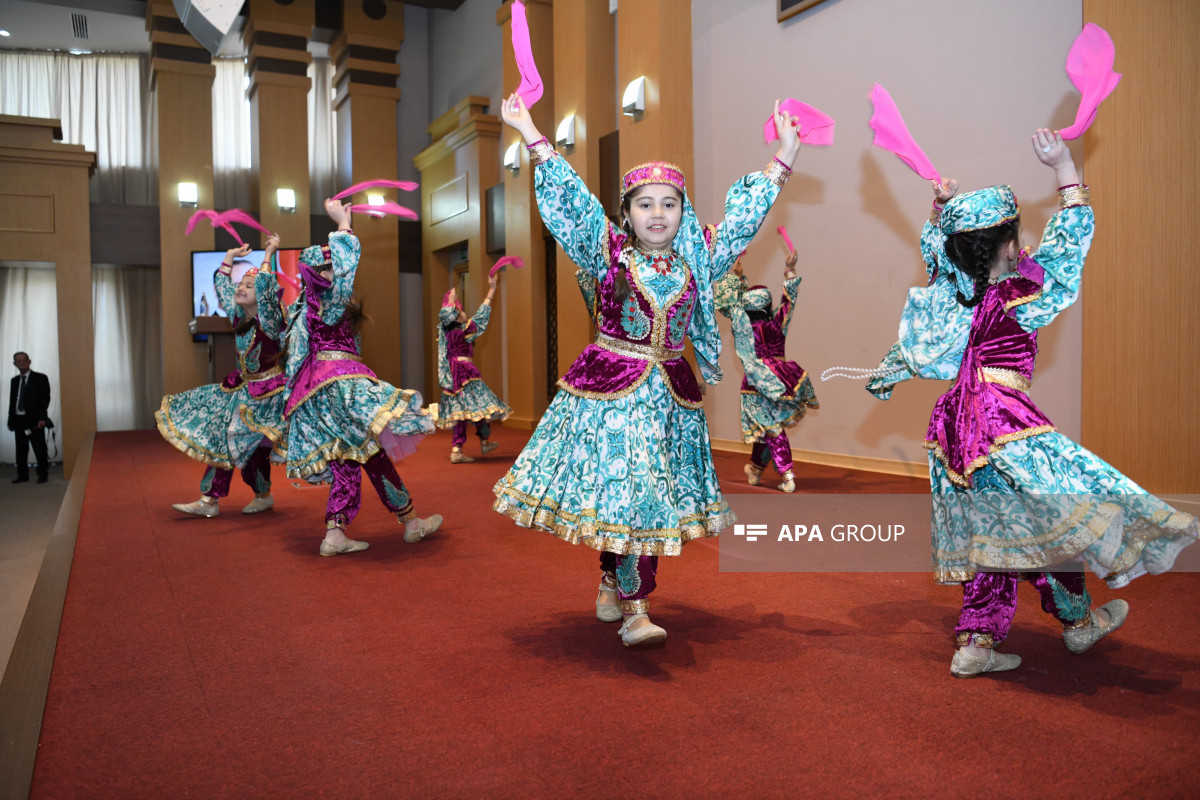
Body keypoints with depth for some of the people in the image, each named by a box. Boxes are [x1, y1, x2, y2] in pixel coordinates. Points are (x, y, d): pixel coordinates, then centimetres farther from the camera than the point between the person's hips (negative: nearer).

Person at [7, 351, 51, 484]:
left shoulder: (40, 378, 0)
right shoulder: (14, 381, 14)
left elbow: (45, 399, -6)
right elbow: (12, 401, 14)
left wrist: (42, 418, -15)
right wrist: (11, 420, 7)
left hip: (34, 420, -4)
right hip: (18, 420, 5)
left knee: (40, 448, 0)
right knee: (21, 449, 7)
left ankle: (43, 474, 8)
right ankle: (22, 475, 15)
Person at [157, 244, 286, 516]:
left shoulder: (268, 319, -17)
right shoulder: (238, 316, 4)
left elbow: (264, 286, -33)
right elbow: (221, 285, 17)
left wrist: (269, 254, -25)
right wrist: (230, 256, 16)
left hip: (267, 392, -8)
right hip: (240, 387, 8)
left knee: (250, 445, -4)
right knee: (221, 437, 3)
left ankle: (264, 495, 19)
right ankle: (209, 500, 8)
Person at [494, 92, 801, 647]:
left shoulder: (698, 258, 6)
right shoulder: (607, 251, -2)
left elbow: (745, 213, 11)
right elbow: (567, 200, -7)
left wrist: (784, 156, 11)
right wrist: (534, 139, -13)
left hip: (670, 392, 3)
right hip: (608, 385, -3)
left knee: (650, 497, 6)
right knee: (613, 491, -3)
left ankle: (613, 581, 25)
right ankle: (634, 609, 9)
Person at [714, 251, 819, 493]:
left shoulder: (744, 324, -9)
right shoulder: (777, 323, -1)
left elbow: (728, 299, 3)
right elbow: (788, 300, 14)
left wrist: (735, 274, 15)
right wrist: (789, 271, 22)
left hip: (756, 386, -4)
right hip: (781, 380, 4)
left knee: (772, 431, 1)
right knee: (767, 429, 15)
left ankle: (788, 477, -3)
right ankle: (755, 470, 27)